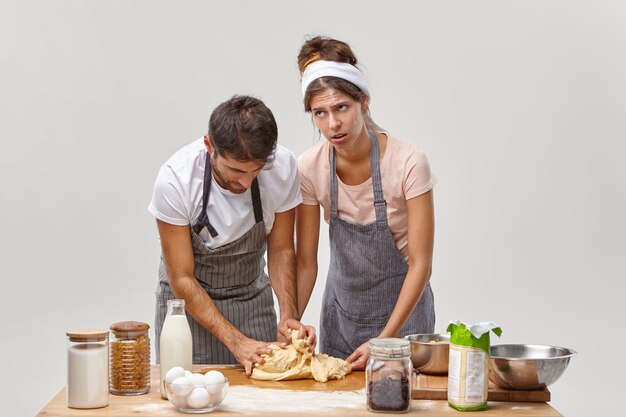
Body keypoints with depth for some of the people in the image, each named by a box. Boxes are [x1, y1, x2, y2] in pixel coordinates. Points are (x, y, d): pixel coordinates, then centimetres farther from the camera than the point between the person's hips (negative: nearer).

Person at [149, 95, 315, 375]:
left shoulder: (283, 167, -21)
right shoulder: (174, 180, -28)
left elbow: (280, 249, -5)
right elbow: (182, 280, -21)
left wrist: (289, 315, -19)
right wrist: (235, 341, -27)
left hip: (252, 295, 2)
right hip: (188, 298, -2)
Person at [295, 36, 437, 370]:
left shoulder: (408, 162, -24)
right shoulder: (310, 167, -14)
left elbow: (420, 264, -21)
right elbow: (305, 262, -6)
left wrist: (384, 340, -26)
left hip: (402, 306, -3)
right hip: (342, 308, 3)